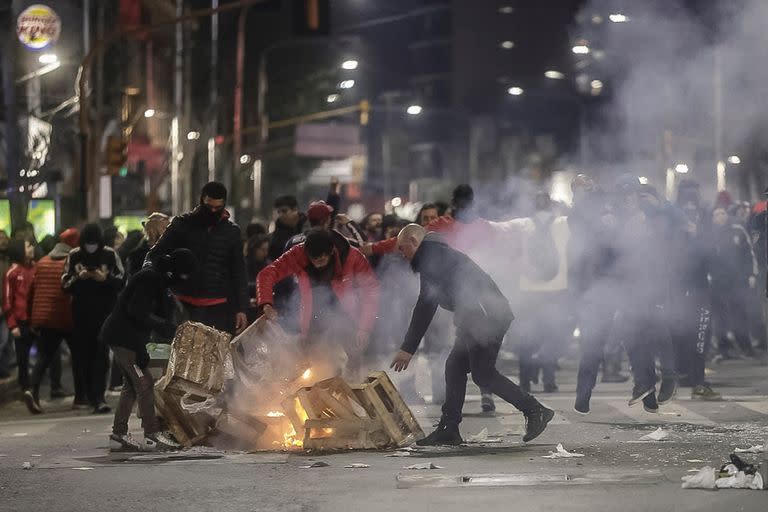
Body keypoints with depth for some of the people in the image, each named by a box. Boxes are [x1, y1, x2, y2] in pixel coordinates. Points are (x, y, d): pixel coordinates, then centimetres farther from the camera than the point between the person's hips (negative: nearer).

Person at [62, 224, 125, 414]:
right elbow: (65, 284, 5)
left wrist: (105, 278, -18)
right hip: (81, 313, 2)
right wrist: (79, 278, -14)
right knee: (85, 355, 4)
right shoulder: (74, 256, 4)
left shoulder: (109, 255, -1)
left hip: (105, 312, -2)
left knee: (101, 355, -10)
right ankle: (92, 396, 14)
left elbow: (122, 281, -1)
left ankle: (98, 397, -16)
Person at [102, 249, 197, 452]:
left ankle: (118, 435, 14)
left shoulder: (157, 279, 16)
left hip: (120, 336, 11)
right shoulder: (149, 278, -16)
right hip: (123, 337, -11)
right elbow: (137, 311, -24)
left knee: (131, 385, 12)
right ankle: (152, 435, -11)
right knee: (144, 382, -10)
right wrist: (164, 325, -18)